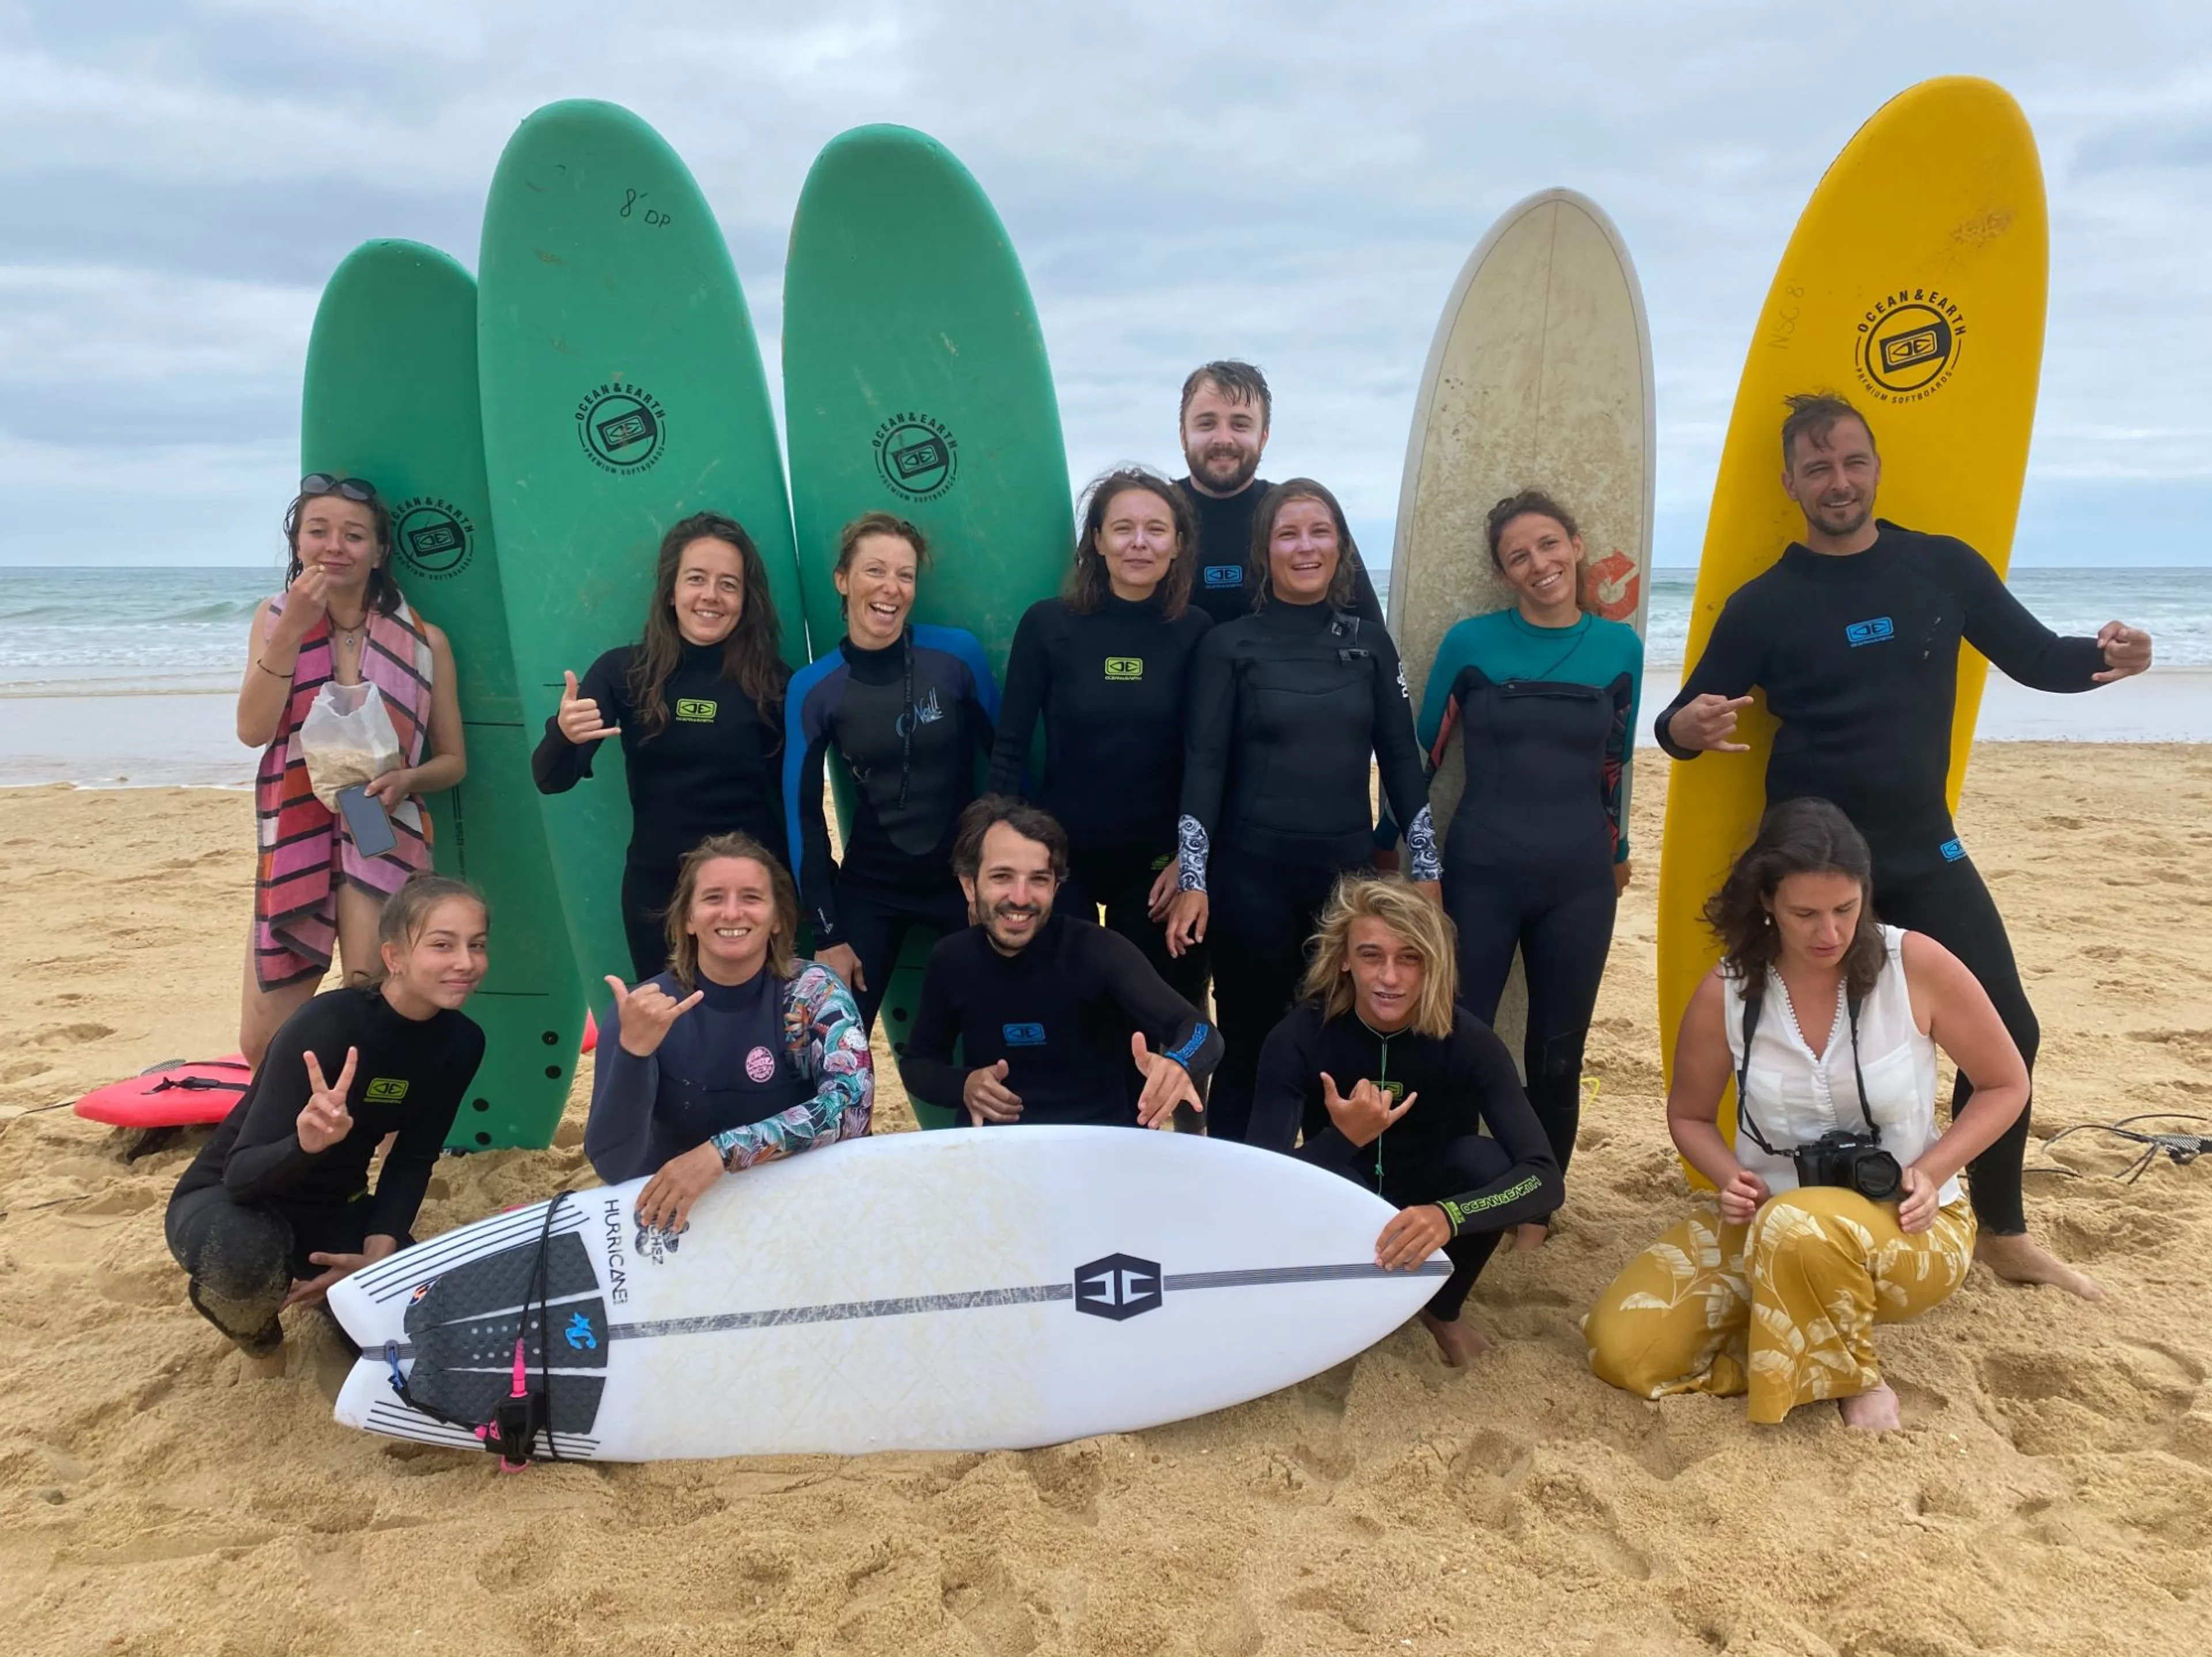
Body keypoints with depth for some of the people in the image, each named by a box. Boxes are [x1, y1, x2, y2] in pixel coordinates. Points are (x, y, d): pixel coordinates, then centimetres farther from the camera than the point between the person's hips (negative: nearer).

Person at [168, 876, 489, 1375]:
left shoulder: (459, 1042, -12)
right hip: (228, 1199, -5)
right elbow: (241, 1174, -33)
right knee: (244, 1253, -40)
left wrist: (378, 1253, -15)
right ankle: (261, 1347, -3)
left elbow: (413, 1159, -1)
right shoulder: (327, 1026, -30)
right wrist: (305, 1143, -54)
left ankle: (329, 1289, 19)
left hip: (334, 1211, 5)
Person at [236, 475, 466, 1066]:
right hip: (293, 845, 3)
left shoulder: (422, 641, -1)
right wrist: (291, 629, -16)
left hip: (382, 845, -3)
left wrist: (405, 779, -16)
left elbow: (454, 761, 5)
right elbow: (253, 729, -9)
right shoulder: (275, 617, 5)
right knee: (263, 1045, 6)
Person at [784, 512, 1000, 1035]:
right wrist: (827, 933, -4)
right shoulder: (812, 688, -8)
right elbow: (803, 813, -3)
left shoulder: (959, 653, -11)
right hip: (870, 887, 0)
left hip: (966, 873, 0)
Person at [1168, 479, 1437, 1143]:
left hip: (1349, 871, 3)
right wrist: (1192, 880, -12)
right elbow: (1203, 764, -5)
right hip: (1252, 873, -2)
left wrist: (1426, 870, 4)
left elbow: (1401, 760, 8)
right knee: (1250, 1043, 4)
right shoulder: (1229, 645, -2)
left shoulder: (1369, 643, 6)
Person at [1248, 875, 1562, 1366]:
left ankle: (1443, 1311, -1)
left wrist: (1448, 1215, -51)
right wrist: (1341, 1139, -48)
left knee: (1485, 1160, -30)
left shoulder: (1466, 1040, -23)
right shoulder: (1299, 1038, -23)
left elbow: (1543, 1174, -32)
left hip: (1430, 1210, 2)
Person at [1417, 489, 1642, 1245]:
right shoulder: (1471, 641, -3)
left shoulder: (1619, 647, 4)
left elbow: (1614, 765, 15)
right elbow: (1421, 751, 5)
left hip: (1578, 885, 2)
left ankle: (1536, 1215, 28)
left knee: (1557, 1057, 10)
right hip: (1479, 878, -2)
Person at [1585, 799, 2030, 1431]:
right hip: (1764, 1218, 3)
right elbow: (1690, 1116, 8)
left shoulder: (1917, 965, -14)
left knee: (1800, 1229, -41)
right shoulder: (1727, 993, -8)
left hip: (1904, 1225, -2)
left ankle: (1856, 1377, -10)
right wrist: (1730, 1178, -13)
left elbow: (2006, 1085, 0)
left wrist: (1932, 1170, -15)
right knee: (1622, 1347, -17)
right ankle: (1790, 1329, 5)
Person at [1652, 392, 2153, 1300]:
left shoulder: (1943, 566, 1)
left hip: (1925, 855, 3)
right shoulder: (1765, 603, -6)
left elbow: (2037, 659, 8)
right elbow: (1688, 718, -8)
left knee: (2008, 1031, 5)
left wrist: (2106, 658, -14)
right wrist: (1685, 726, -32)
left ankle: (2003, 1234, 25)